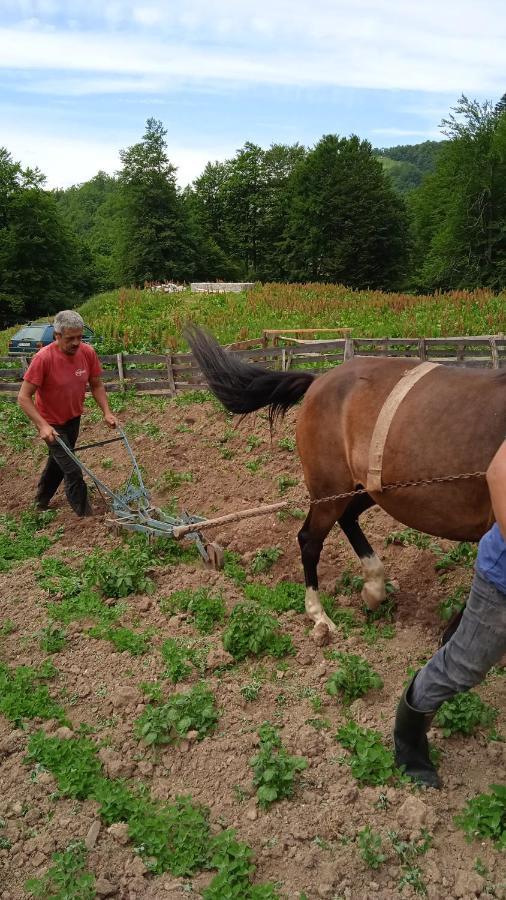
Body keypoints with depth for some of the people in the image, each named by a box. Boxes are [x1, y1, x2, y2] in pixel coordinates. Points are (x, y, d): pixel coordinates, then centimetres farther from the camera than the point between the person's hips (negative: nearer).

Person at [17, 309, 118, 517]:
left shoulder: (88, 352, -13)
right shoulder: (44, 358, -28)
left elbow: (96, 385, 1)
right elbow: (24, 397, -24)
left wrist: (106, 412, -10)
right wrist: (42, 425, -33)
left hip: (74, 419, 6)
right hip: (52, 425, -6)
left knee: (57, 462, 24)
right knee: (73, 472, -7)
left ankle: (41, 502, 48)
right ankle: (86, 516, 9)